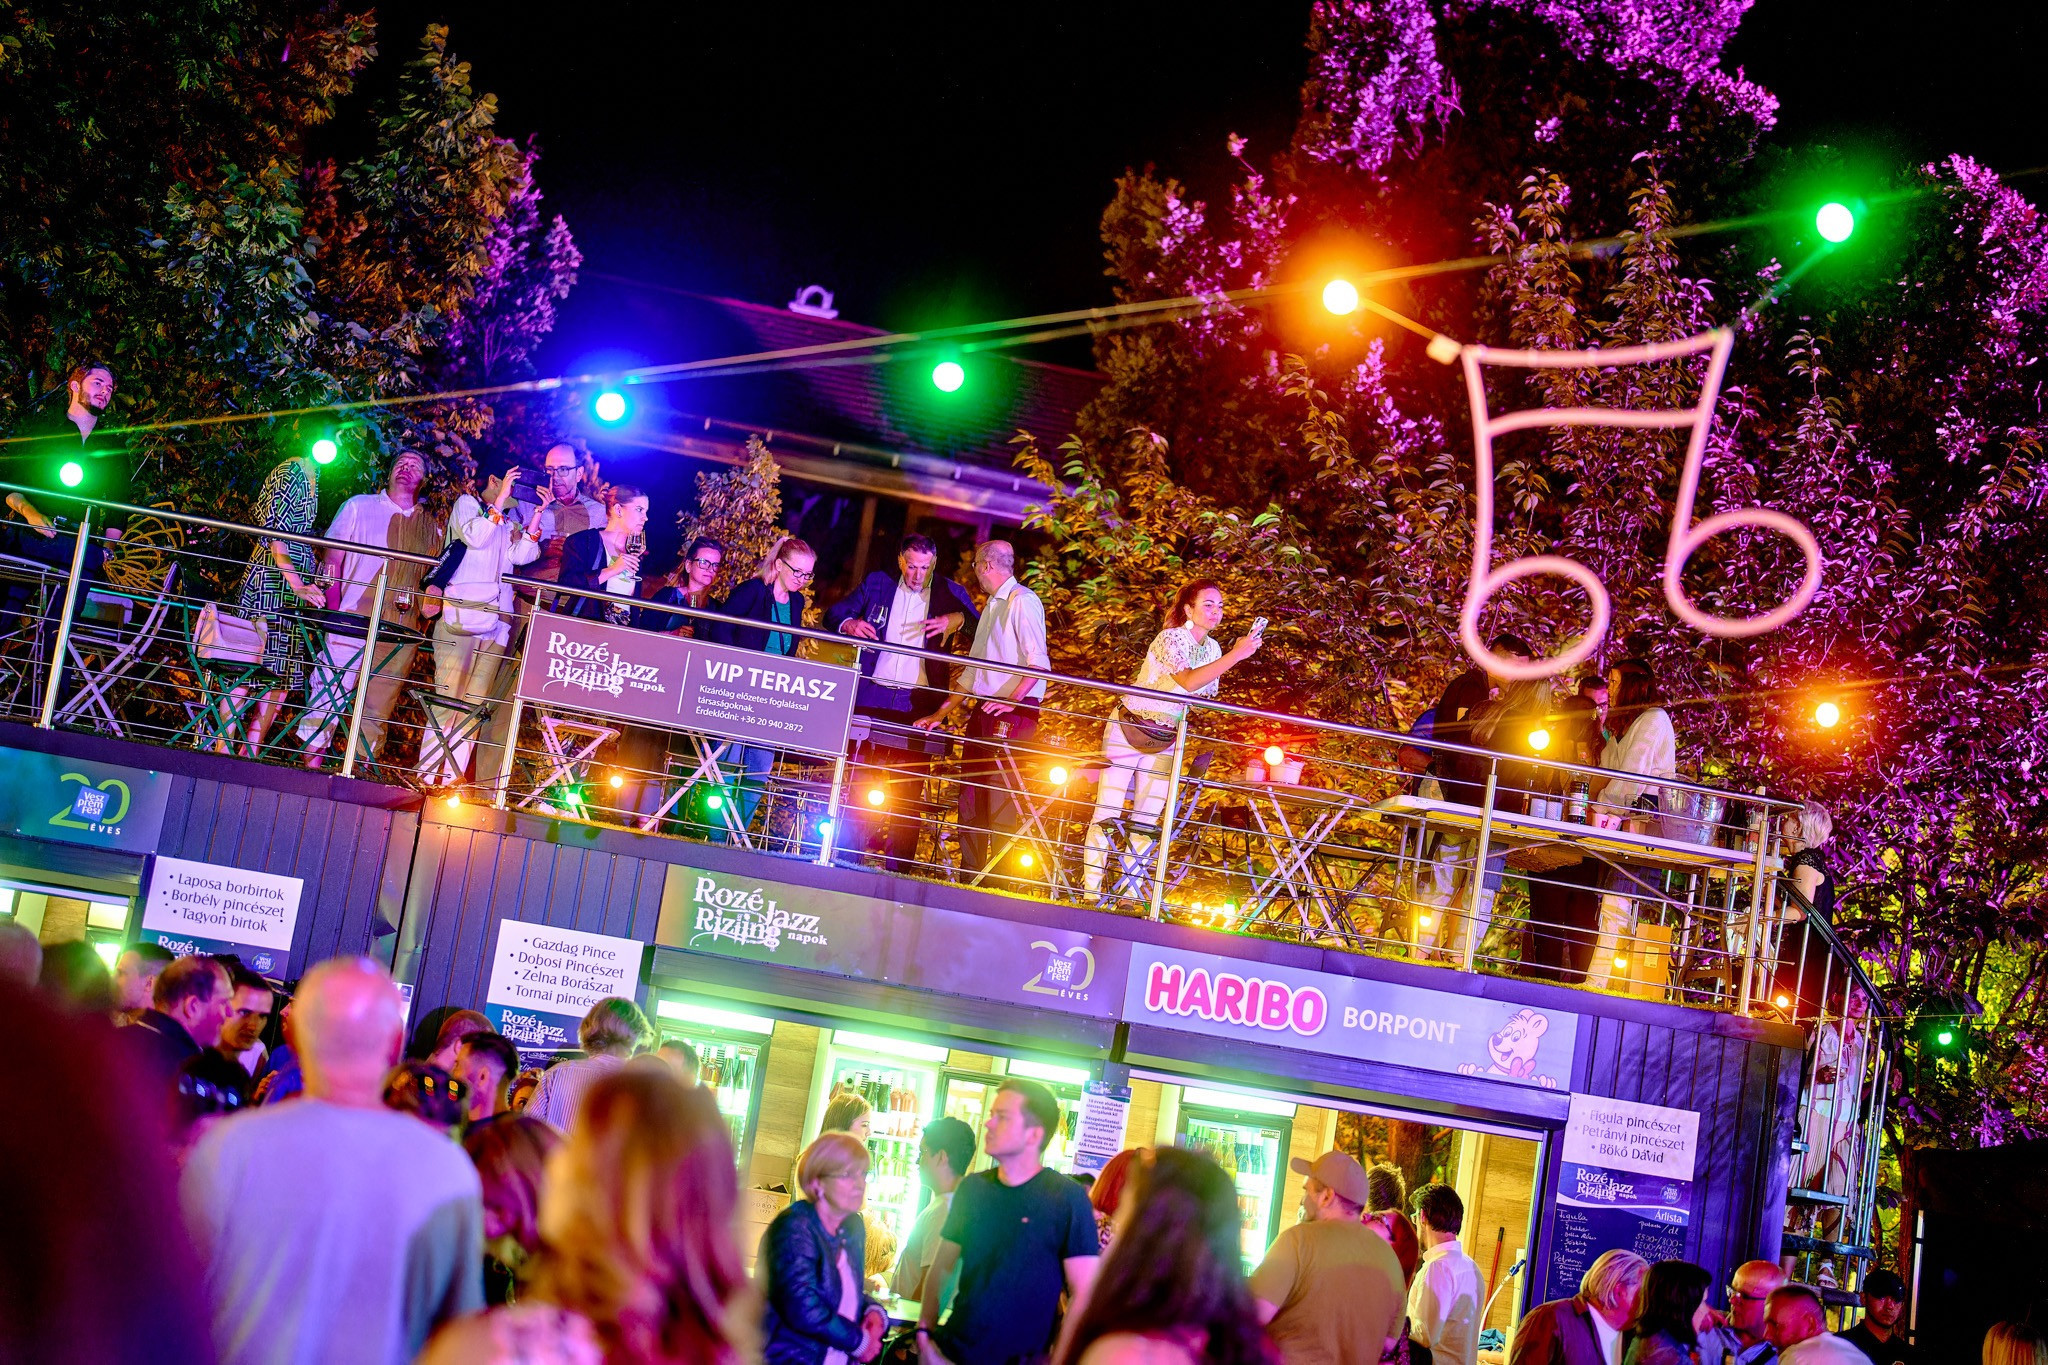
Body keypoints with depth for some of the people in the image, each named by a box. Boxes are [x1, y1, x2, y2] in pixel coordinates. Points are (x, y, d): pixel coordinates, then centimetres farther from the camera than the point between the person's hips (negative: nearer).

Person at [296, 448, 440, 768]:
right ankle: (312, 761, -7)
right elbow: (332, 559, 4)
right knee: (331, 689, -9)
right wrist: (333, 610, -7)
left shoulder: (430, 526, 17)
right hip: (355, 617, -3)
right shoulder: (360, 506, 10)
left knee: (380, 705, 1)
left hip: (402, 629, 3)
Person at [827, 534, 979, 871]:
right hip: (871, 697, 1)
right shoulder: (877, 584, 8)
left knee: (908, 787, -2)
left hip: (918, 704, -1)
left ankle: (897, 867, 0)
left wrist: (957, 619, -17)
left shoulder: (949, 594, 6)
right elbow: (833, 615, 13)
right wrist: (850, 624, -9)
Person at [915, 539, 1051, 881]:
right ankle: (969, 878, 9)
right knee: (970, 795, 6)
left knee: (999, 797, -11)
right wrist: (941, 714, 22)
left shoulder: (1022, 601, -7)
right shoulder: (993, 607, 23)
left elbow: (1038, 662, -16)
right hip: (983, 710, 9)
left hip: (1012, 713, -9)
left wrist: (1012, 700, -24)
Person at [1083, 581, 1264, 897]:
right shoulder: (1171, 638, -18)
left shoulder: (1212, 649, 4)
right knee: (1107, 813, -6)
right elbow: (1189, 682, -36)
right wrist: (1235, 655, -38)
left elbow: (1205, 697, 16)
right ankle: (1090, 890, -2)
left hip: (1164, 741, 6)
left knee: (1146, 820, 3)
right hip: (1128, 730, -6)